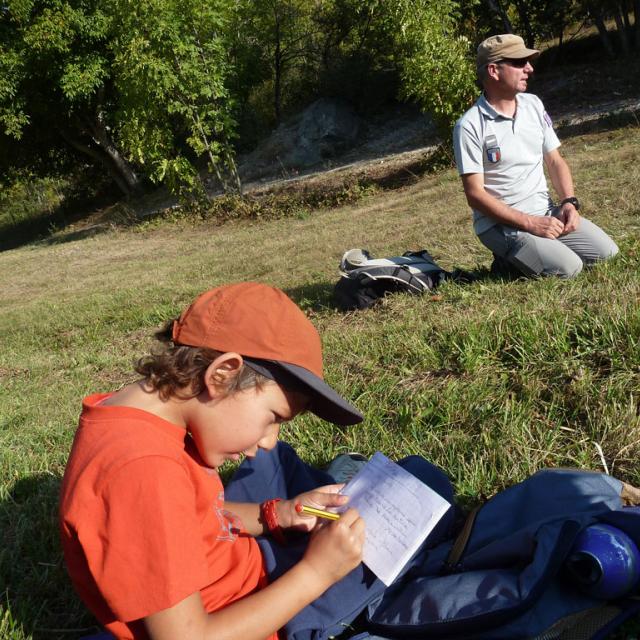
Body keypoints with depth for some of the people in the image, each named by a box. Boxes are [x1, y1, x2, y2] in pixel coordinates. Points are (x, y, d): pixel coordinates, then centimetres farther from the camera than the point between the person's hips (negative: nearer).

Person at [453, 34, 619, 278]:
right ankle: (509, 262, 1)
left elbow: (555, 161, 14)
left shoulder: (533, 105, 8)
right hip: (501, 223, -7)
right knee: (567, 268, -24)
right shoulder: (470, 126, -12)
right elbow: (475, 194, -16)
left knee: (607, 252, -6)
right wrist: (529, 223, -20)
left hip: (547, 213, 7)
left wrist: (569, 202, -5)